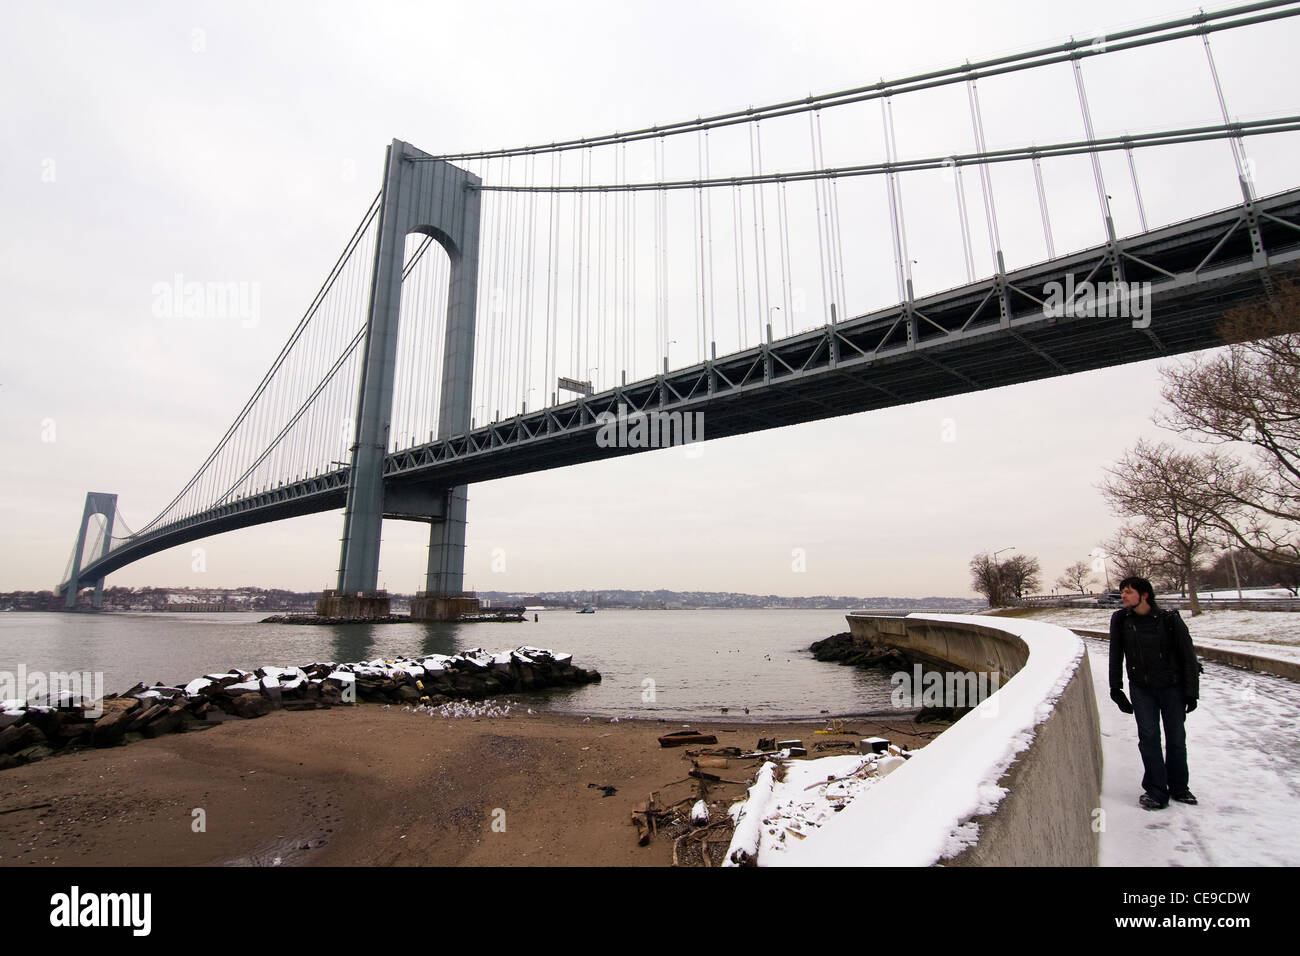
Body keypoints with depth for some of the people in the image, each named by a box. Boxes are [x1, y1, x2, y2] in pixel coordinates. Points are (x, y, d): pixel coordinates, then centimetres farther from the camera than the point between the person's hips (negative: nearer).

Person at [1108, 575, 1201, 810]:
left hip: (1172, 687, -1)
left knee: (1176, 738, 8)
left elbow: (1188, 656, -5)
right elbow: (1116, 656, 3)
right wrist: (1115, 688, 4)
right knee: (1148, 737, -3)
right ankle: (1156, 791, 6)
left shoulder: (1169, 619, -12)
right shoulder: (1120, 620, -6)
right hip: (1141, 689, 1)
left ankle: (1179, 788, 26)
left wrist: (1191, 692, -5)